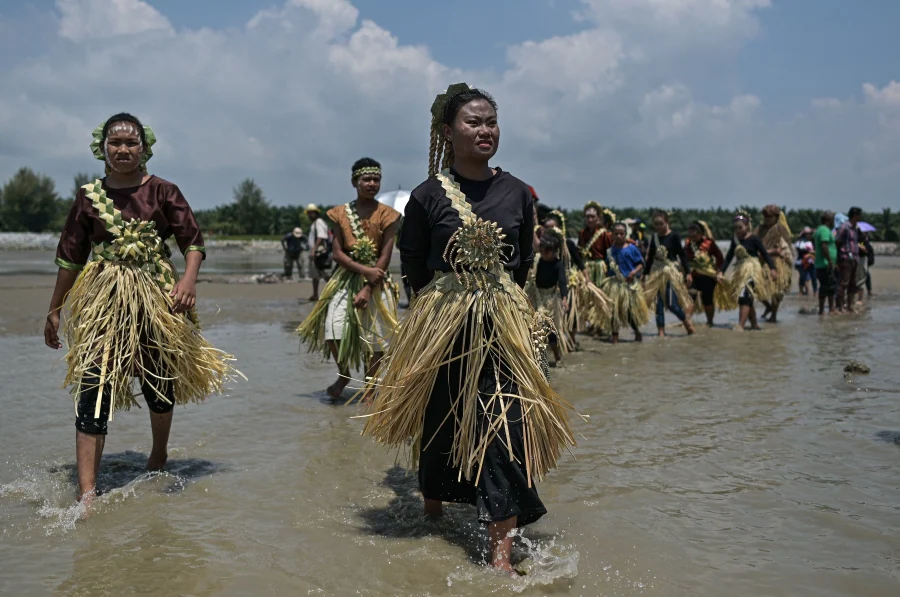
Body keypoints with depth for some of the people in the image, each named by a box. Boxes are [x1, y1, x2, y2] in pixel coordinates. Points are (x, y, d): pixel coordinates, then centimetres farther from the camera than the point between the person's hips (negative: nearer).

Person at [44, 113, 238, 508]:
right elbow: (70, 257, 10)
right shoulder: (89, 196, 6)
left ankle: (159, 457, 41)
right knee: (93, 390, -10)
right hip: (102, 302, 0)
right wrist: (54, 311, 11)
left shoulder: (162, 192, 2)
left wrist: (188, 280, -22)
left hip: (157, 299, 0)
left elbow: (193, 241, -3)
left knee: (160, 384, 13)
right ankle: (87, 493, -11)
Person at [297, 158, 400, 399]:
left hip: (376, 281, -1)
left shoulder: (387, 215, -1)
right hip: (346, 278, 1)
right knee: (335, 329, -12)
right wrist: (364, 270, -16)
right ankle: (343, 375, 16)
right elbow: (337, 252, -1)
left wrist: (368, 288, -13)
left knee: (375, 335, -2)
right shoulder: (341, 214, 4)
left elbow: (385, 256, -6)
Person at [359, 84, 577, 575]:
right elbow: (413, 266, 5)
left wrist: (498, 299, 13)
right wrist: (449, 302, 11)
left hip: (504, 328, 1)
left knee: (505, 428, -6)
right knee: (440, 425, 13)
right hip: (440, 328, -1)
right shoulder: (428, 195, -4)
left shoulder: (516, 192, 3)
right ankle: (432, 516, 39)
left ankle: (500, 552, -3)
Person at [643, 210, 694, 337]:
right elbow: (650, 257, 13)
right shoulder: (654, 237, 6)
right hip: (657, 272, 5)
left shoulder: (674, 236, -8)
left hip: (671, 272, -5)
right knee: (659, 304, 2)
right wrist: (646, 274, 13)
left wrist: (687, 272, -10)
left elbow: (682, 255, -6)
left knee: (671, 304, -8)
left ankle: (687, 321, 18)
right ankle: (661, 332, 7)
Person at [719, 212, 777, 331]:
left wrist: (772, 268, -17)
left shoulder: (753, 239, -8)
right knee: (748, 299, 13)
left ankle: (741, 325, -21)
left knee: (744, 297, -17)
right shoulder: (735, 240, 8)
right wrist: (721, 271, 3)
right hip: (740, 271, 7)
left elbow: (764, 253, -8)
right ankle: (754, 324, 24)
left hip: (751, 271, -7)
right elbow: (729, 257, 10)